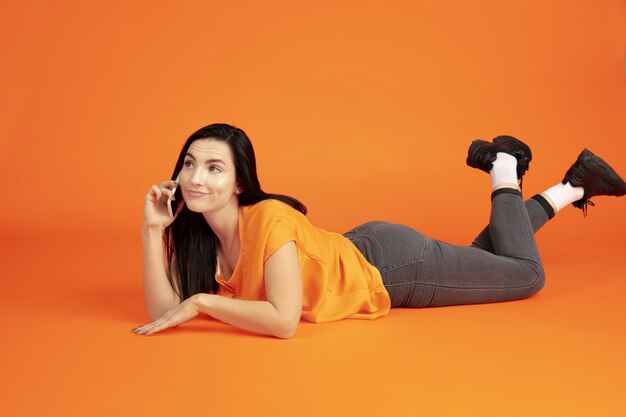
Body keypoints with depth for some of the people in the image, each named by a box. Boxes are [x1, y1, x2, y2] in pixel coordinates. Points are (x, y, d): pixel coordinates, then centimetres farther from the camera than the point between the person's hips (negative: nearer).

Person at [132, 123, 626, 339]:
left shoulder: (269, 219, -36)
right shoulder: (194, 234, -14)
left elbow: (283, 320, -41)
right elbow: (162, 312, -19)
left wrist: (202, 301, -37)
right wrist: (154, 229, -28)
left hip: (393, 265, -6)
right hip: (360, 251, 6)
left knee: (527, 275, 11)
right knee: (477, 256, 30)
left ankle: (505, 170, 27)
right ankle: (570, 188, 45)